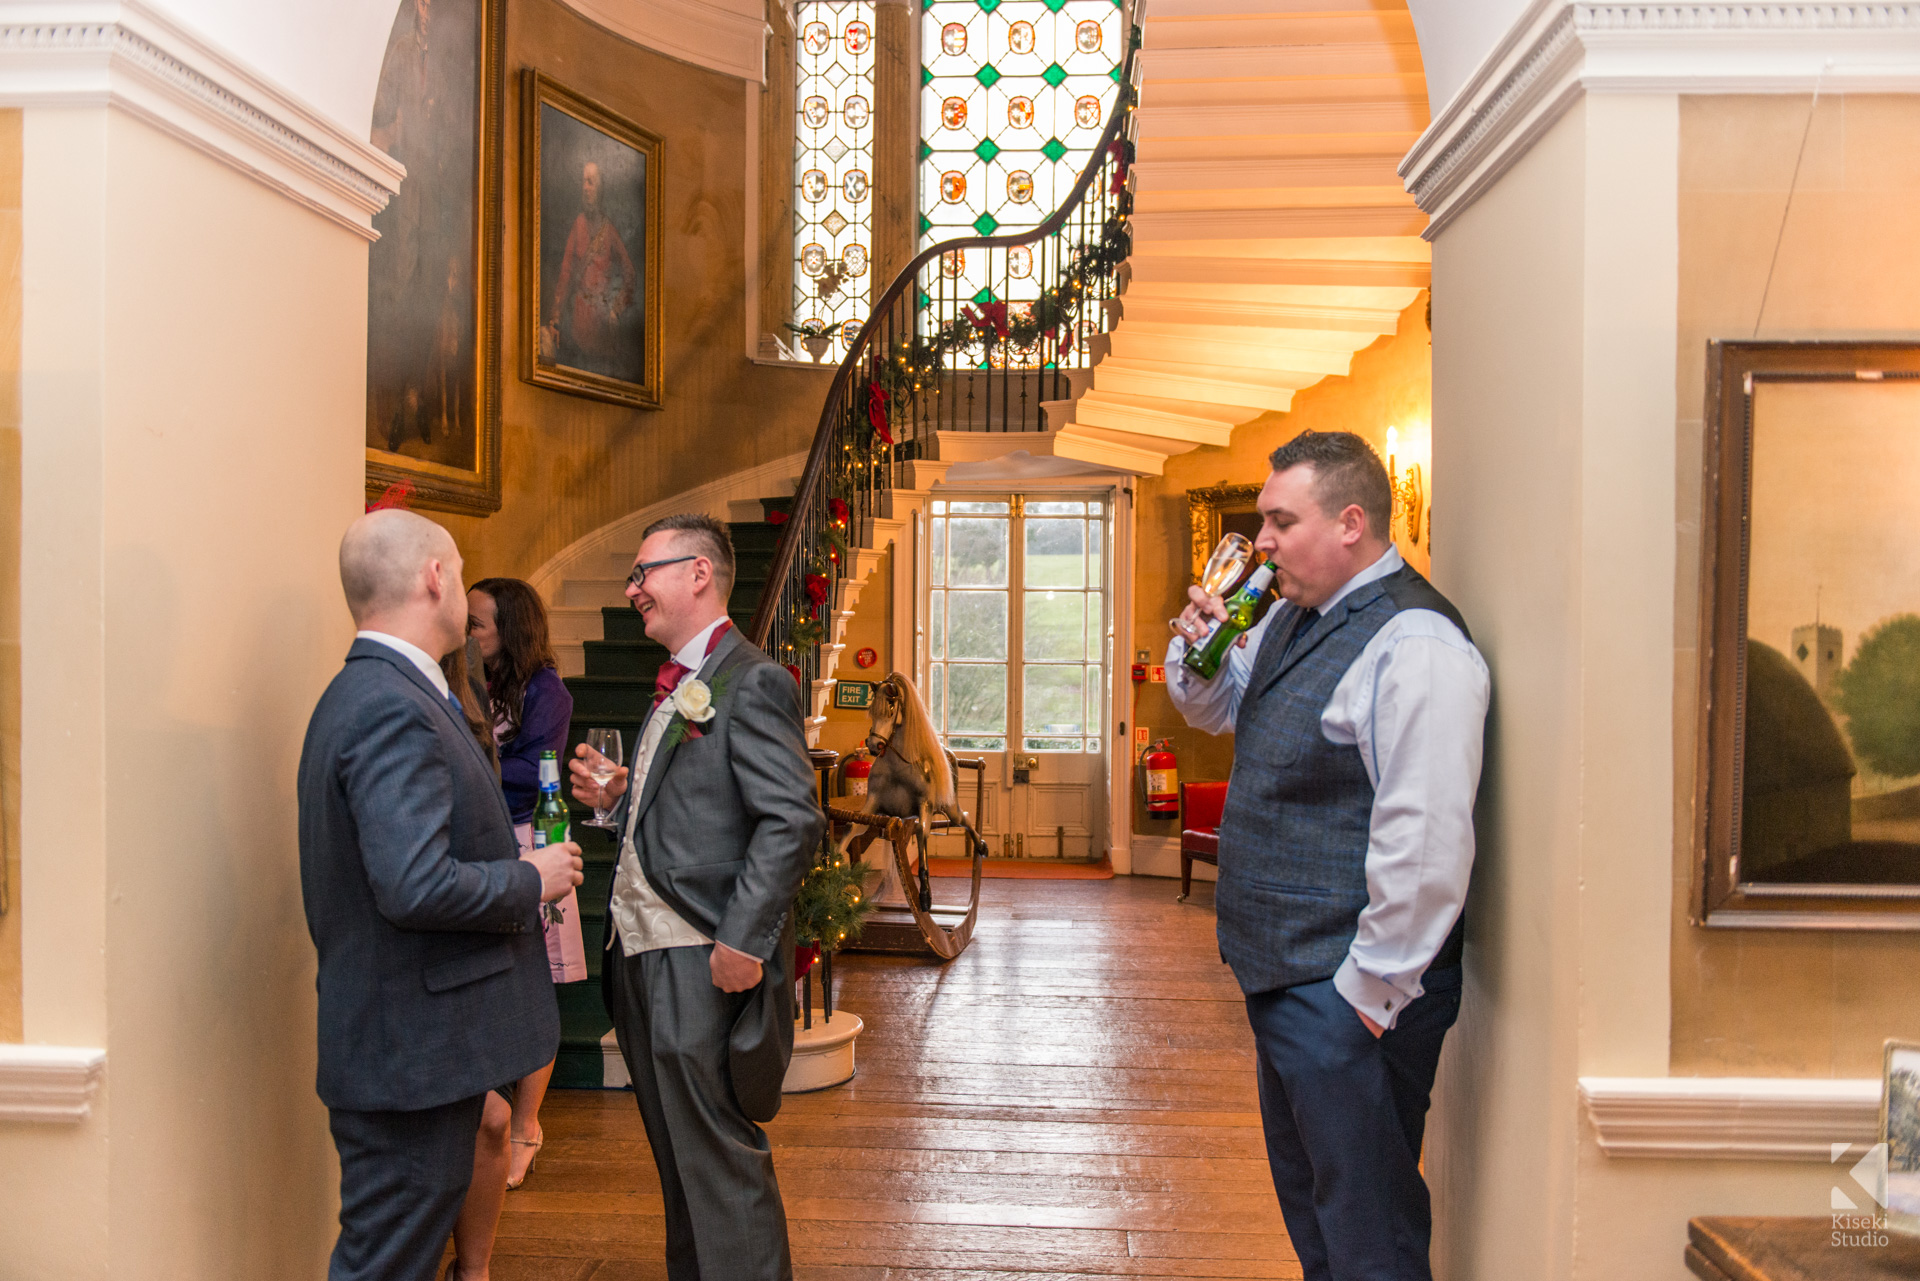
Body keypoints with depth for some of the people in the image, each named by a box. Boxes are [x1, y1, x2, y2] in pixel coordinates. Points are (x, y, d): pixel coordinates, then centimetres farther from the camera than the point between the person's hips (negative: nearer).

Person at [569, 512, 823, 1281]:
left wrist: (742, 943, -24)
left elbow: (791, 821, -21)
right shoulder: (675, 686, 17)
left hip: (703, 965, -10)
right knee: (678, 1158, 20)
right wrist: (616, 797, 5)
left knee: (720, 1162, 0)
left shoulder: (751, 682, -13)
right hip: (645, 954, 10)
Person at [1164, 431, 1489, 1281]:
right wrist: (1199, 650, 3)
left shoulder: (1414, 646, -22)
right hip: (1282, 976, 10)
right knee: (1304, 1195, 24)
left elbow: (1425, 843, -27)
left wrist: (1372, 989, -20)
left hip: (1348, 994, -10)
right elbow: (1216, 711, 25)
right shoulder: (1293, 616, 9)